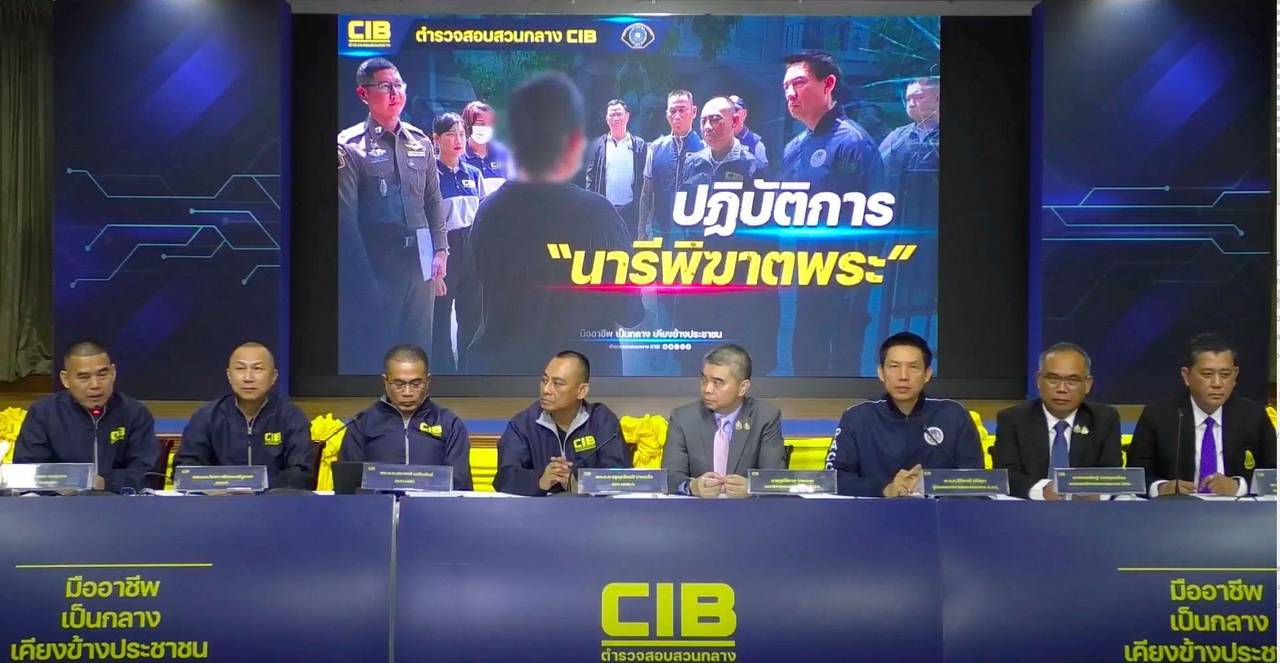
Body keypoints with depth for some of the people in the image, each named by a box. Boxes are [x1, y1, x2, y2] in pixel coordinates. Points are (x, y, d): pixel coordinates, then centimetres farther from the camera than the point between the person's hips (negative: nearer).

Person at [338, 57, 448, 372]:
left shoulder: (420, 142, 10)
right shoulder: (350, 146, -6)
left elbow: (433, 201, 13)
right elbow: (345, 216, -10)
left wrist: (440, 251, 4)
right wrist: (361, 276, -13)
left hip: (420, 261, 5)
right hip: (374, 263, -5)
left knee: (418, 346, 12)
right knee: (371, 354, 2)